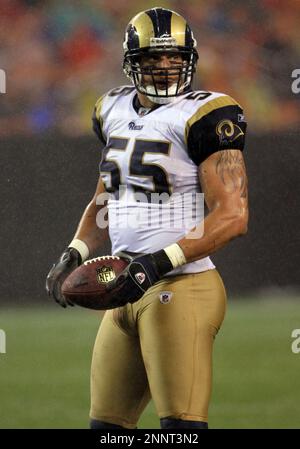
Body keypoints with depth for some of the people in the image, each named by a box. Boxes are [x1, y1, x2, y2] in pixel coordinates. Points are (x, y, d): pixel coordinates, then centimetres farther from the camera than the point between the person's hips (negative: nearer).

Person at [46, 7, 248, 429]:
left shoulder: (203, 117, -10)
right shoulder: (116, 110, 14)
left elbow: (233, 215, -17)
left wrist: (159, 263, -24)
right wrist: (74, 255, 12)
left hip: (181, 288, -8)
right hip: (128, 292, 8)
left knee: (181, 426, -15)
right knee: (106, 426, 13)